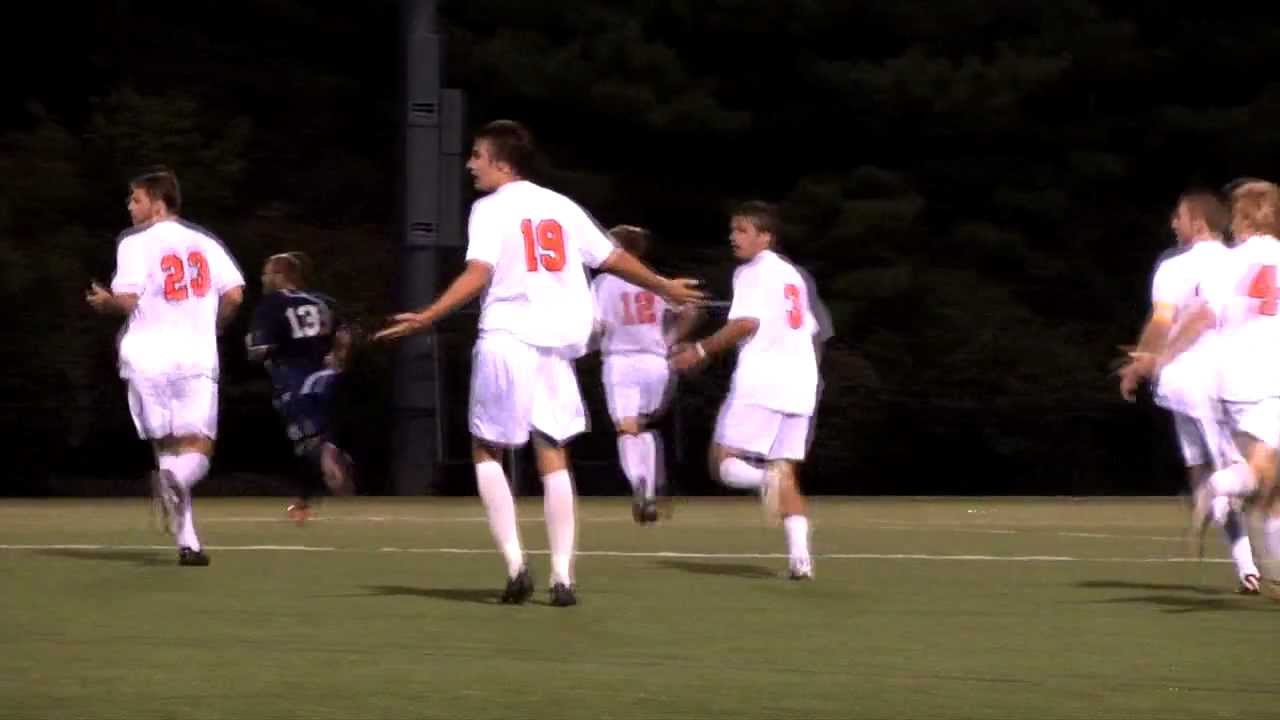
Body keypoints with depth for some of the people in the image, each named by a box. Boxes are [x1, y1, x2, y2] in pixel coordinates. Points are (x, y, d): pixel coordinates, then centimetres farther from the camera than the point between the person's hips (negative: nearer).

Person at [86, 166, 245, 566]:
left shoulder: (136, 242, -3)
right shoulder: (205, 242, 10)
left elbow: (128, 300, -12)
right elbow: (234, 294, 2)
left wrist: (105, 302, 10)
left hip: (148, 357, -1)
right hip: (197, 357, 2)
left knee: (166, 446, 8)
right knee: (197, 450, 3)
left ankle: (188, 543, 0)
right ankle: (176, 476, -34)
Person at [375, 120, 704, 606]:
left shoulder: (491, 209, -2)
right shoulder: (561, 207, 13)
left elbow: (479, 273, -17)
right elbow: (613, 259, 19)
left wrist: (427, 317, -24)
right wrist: (664, 288, 34)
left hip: (505, 341, -4)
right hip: (556, 345, 4)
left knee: (486, 450, 10)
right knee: (553, 457, 7)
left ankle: (515, 564, -3)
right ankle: (562, 576, -2)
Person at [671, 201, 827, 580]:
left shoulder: (753, 272, -2)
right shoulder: (793, 275, 22)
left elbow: (746, 322, -16)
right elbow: (813, 332, 26)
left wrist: (701, 350, -10)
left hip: (759, 381, -7)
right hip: (799, 384, 7)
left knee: (725, 463, -2)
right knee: (787, 473, 8)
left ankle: (766, 478, -34)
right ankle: (800, 557, -8)